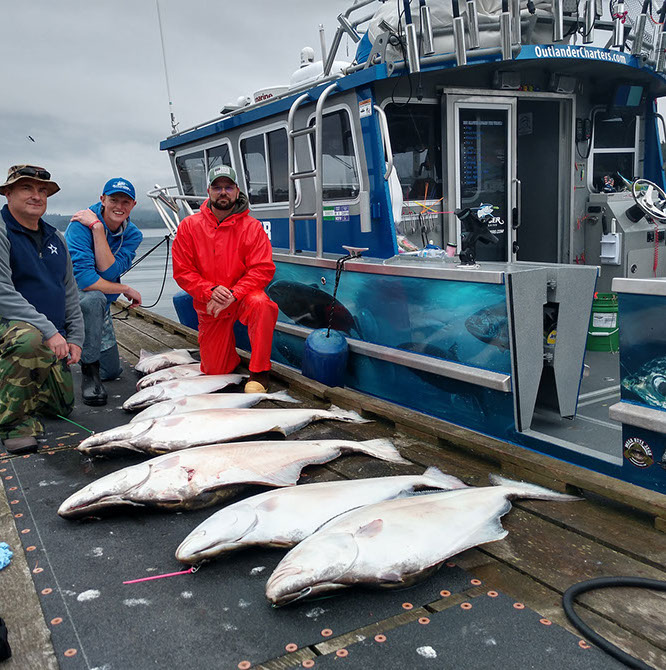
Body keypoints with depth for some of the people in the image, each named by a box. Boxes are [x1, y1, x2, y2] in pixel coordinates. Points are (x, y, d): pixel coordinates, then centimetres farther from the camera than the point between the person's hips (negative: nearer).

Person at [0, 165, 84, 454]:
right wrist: (48, 331, -29)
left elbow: (69, 292, 16)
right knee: (29, 340, -41)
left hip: (53, 338, 7)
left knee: (62, 406, 9)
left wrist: (74, 337, 6)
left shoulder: (55, 238, 13)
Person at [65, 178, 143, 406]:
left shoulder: (132, 234, -7)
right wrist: (126, 290, -25)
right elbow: (82, 278, -33)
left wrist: (97, 228, -29)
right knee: (93, 298, -42)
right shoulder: (81, 224, -22)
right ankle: (89, 374, -27)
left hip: (100, 305, 6)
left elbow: (109, 271, -25)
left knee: (111, 371, 12)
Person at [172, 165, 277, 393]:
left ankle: (259, 372, -23)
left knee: (260, 303, -39)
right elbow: (182, 272, -3)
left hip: (242, 297, -1)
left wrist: (233, 294, -26)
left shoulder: (252, 227, -7)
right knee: (215, 371, -2)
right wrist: (210, 291, -20)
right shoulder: (189, 226, -2)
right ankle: (228, 347, 37)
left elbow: (263, 269, -13)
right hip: (209, 306, 2)